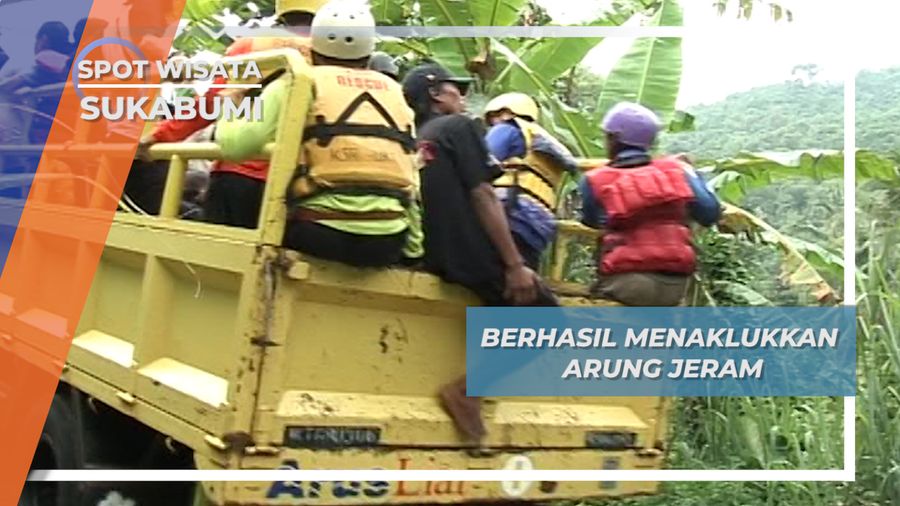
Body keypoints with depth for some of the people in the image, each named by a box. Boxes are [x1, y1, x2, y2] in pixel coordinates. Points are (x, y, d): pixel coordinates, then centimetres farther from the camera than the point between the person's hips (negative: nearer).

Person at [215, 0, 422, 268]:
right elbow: (411, 180, 15)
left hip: (324, 232, -5)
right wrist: (413, 248, 19)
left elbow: (237, 144, -1)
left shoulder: (301, 82, 5)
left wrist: (225, 111, 21)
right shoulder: (393, 90, 19)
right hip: (388, 240, 5)